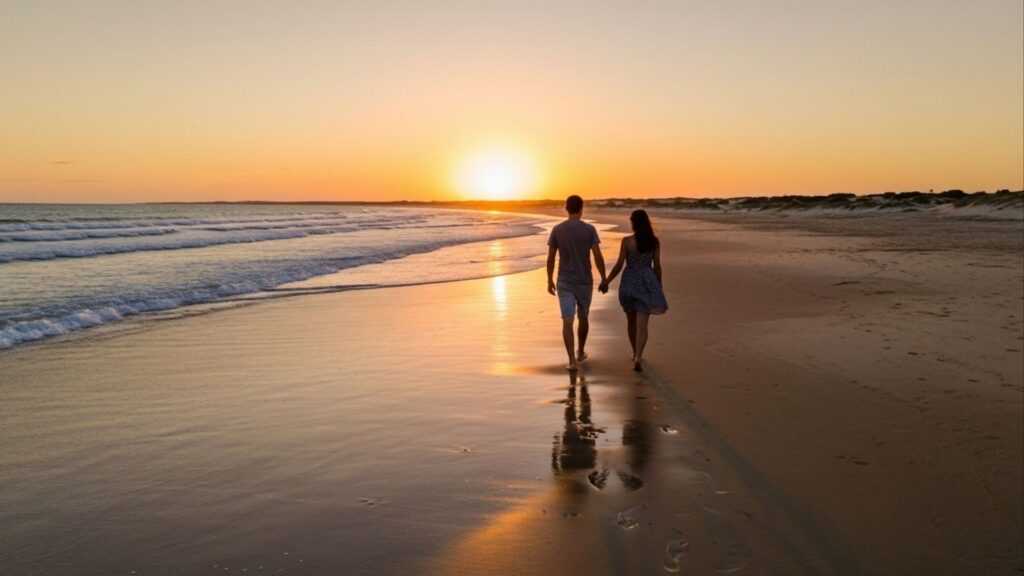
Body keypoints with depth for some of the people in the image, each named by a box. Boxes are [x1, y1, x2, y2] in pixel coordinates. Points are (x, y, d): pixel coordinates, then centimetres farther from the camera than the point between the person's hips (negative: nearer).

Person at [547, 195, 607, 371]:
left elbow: (550, 258, 1)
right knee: (583, 317, 20)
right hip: (584, 282, 0)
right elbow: (598, 257, -10)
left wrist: (550, 281, 12)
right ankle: (581, 352, 35)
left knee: (567, 321, -5)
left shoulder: (557, 230, -2)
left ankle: (572, 360, -16)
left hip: (564, 282, 0)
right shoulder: (589, 229, -7)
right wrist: (604, 279, 0)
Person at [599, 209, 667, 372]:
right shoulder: (654, 241, -2)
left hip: (629, 282, 0)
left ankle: (636, 354, 33)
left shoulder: (627, 241, -10)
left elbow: (619, 265, -9)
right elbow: (657, 266, 1)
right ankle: (638, 358, -17)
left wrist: (606, 282, 3)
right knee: (642, 323, -3)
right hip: (647, 283, 1)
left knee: (631, 321, 18)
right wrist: (659, 288, 11)